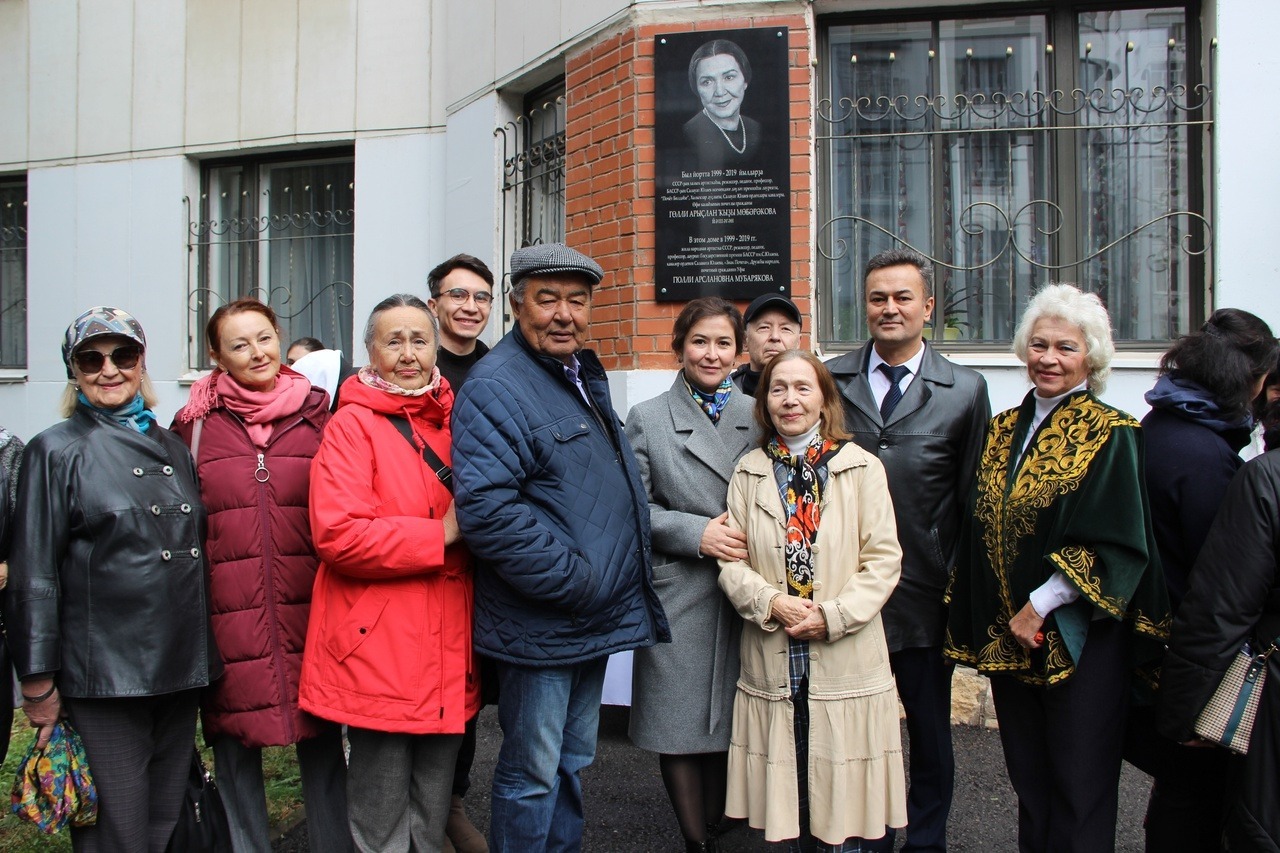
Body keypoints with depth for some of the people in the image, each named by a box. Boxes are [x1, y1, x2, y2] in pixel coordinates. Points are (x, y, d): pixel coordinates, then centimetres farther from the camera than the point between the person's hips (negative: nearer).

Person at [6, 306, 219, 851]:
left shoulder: (172, 448, 13)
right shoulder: (57, 452, -2)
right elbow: (34, 577, -5)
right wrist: (39, 684, -8)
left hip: (180, 673, 5)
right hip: (101, 679, -5)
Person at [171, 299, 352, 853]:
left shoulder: (317, 413, 5)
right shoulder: (197, 423, 3)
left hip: (309, 612, 0)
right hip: (228, 616, 0)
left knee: (321, 738, 8)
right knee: (233, 743, 10)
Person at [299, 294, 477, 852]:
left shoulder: (452, 421, 12)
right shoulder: (353, 425, -6)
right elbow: (337, 534, -17)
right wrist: (440, 534, -15)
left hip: (447, 645, 6)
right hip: (380, 644, -5)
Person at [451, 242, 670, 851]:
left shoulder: (585, 376, 13)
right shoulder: (496, 386, -17)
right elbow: (487, 508, -29)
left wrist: (623, 583, 14)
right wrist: (575, 581, -24)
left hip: (596, 617, 9)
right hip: (541, 625, -9)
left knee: (573, 762, 22)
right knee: (532, 777, 5)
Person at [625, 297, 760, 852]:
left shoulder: (758, 416, 9)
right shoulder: (647, 419, 5)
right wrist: (696, 532, -11)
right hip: (677, 593, -2)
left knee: (730, 721, 8)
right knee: (681, 722, 2)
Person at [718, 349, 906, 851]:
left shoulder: (862, 469, -2)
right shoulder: (749, 473, 5)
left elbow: (884, 560, -3)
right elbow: (731, 561, 3)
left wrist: (833, 616, -14)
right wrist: (772, 603, -14)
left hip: (844, 663, -2)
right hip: (773, 663, 2)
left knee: (842, 807, 6)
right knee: (786, 805, 11)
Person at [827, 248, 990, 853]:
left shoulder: (965, 390, 0)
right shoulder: (831, 380, 3)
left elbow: (972, 499, 2)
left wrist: (958, 582, -1)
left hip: (924, 597, 0)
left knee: (930, 732, 15)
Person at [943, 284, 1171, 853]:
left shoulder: (1112, 435, -8)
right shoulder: (1003, 431, 9)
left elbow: (1118, 546, -13)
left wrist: (1040, 605, -17)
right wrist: (990, 624, 5)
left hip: (1078, 639, -5)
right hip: (1008, 637, 5)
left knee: (1079, 791, 5)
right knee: (1028, 782, 16)